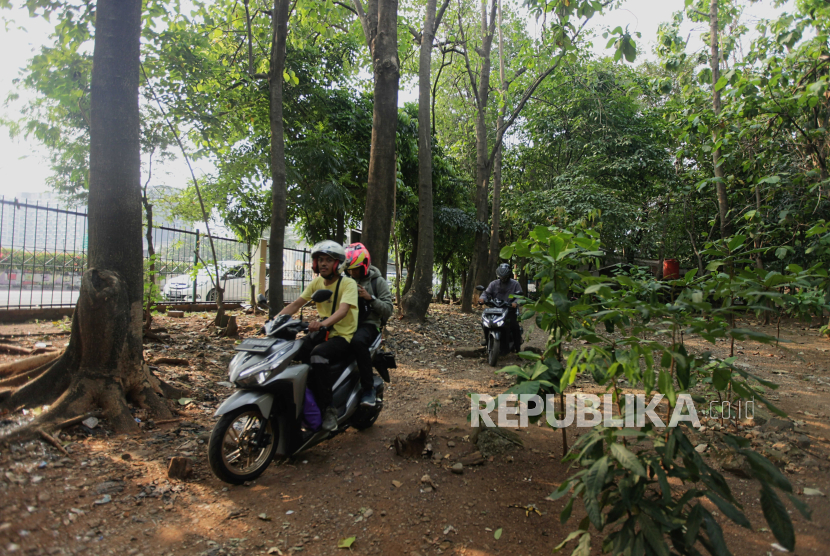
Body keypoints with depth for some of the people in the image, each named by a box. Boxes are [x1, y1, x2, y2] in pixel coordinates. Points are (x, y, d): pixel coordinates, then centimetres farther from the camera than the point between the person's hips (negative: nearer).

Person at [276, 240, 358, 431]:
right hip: (322, 332, 6)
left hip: (343, 335, -6)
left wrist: (323, 323, -47)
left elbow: (342, 310, -28)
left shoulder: (348, 283, -12)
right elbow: (296, 304, 1)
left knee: (318, 355, -35)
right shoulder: (316, 282, 8)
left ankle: (329, 409, -24)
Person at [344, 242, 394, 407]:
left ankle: (368, 388, -27)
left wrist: (370, 298, -13)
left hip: (368, 324, -4)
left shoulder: (377, 281, 5)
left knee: (357, 341, -39)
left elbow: (388, 309, -1)